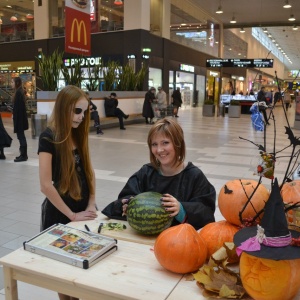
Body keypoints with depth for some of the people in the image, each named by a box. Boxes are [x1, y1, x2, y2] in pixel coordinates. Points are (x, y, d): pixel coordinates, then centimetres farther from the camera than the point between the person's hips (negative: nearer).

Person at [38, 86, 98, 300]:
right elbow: (46, 186, -20)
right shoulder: (48, 138, -17)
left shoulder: (78, 134, 3)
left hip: (84, 209, 6)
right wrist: (72, 215, -15)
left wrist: (91, 204, -2)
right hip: (60, 213, -6)